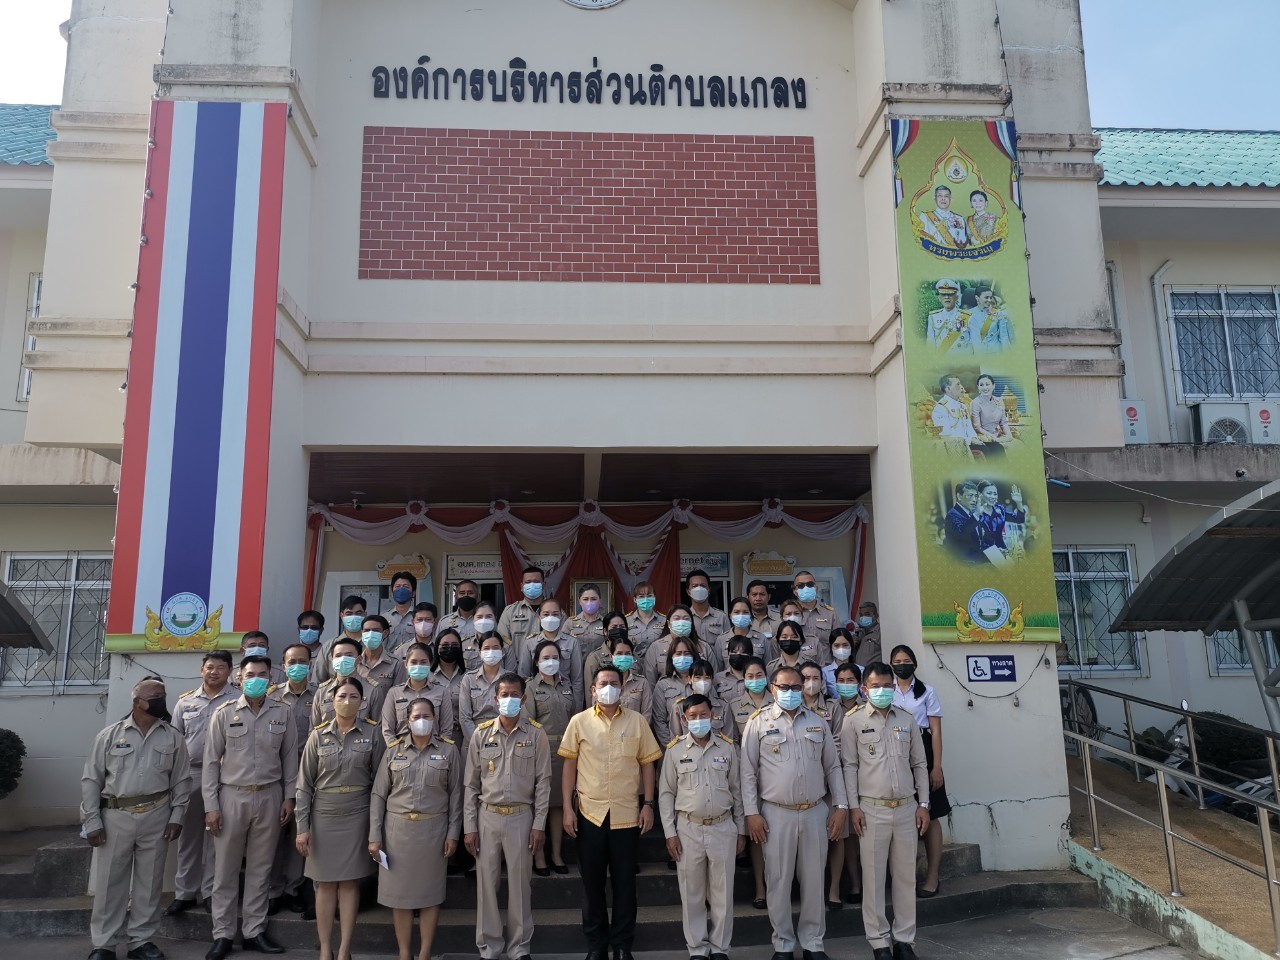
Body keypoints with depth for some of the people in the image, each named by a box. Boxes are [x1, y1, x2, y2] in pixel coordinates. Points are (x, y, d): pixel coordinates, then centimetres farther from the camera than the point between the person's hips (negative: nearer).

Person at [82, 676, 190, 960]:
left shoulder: (173, 738, 5)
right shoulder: (109, 735, 1)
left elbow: (181, 780, 7)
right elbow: (91, 780, 2)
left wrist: (176, 817, 0)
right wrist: (92, 821, -3)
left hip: (156, 817, 1)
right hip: (116, 816, -1)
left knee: (149, 881, 8)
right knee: (110, 881, 5)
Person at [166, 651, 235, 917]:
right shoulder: (185, 702, 11)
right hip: (189, 774, 4)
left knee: (216, 836, 3)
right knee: (188, 836, 11)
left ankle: (211, 892, 14)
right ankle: (185, 892, 21)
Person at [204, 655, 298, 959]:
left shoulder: (283, 713, 1)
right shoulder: (224, 713, -3)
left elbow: (290, 757, 6)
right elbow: (211, 761, -1)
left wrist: (289, 797, 2)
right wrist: (211, 805, -5)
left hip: (269, 798, 1)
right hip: (231, 797, -1)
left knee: (260, 869, 10)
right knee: (225, 870, 7)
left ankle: (254, 931, 21)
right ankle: (222, 935, 19)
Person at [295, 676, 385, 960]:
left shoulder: (373, 733, -3)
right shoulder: (318, 735, -1)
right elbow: (305, 784, 1)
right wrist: (302, 827, -3)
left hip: (357, 816, -1)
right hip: (323, 816, 1)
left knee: (350, 882, 5)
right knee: (325, 883, 7)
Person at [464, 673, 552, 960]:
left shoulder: (536, 733, -3)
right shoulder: (482, 733, 0)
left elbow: (543, 782, -1)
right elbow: (471, 783, 3)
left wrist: (539, 824, -5)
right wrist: (469, 826, -1)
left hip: (521, 816, -1)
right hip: (487, 816, 1)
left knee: (519, 883, 7)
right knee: (486, 883, 7)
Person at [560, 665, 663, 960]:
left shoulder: (637, 721, 1)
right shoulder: (579, 721, 0)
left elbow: (647, 765, 5)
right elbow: (569, 766, 2)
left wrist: (648, 804, -1)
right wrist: (567, 808, -2)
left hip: (627, 814, 0)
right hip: (590, 814, 0)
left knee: (624, 883, 9)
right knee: (592, 883, 11)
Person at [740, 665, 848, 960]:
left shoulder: (818, 723, 8)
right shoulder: (759, 722, -2)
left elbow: (833, 768, 11)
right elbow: (748, 771, -3)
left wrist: (841, 806, 4)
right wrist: (751, 813, -7)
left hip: (816, 812, 3)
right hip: (776, 814, -2)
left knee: (813, 879, 10)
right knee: (778, 881, 6)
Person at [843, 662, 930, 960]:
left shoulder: (907, 720, 7)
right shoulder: (854, 721, -2)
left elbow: (919, 764, 11)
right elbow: (849, 766, -2)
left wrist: (923, 804, 6)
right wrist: (854, 806, -7)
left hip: (907, 808, 3)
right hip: (872, 809, -3)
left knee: (906, 876, 9)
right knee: (874, 877, 3)